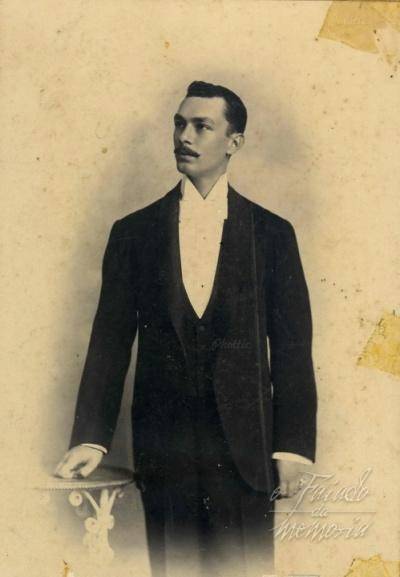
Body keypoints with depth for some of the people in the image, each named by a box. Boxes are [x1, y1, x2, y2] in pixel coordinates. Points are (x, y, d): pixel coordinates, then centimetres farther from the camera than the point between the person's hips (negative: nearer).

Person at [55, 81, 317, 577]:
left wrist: (294, 446, -2)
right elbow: (110, 342, 3)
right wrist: (91, 438, -3)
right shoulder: (133, 232, 5)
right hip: (162, 447, 1)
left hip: (243, 446, 0)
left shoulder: (272, 234, 3)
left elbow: (292, 348, 1)